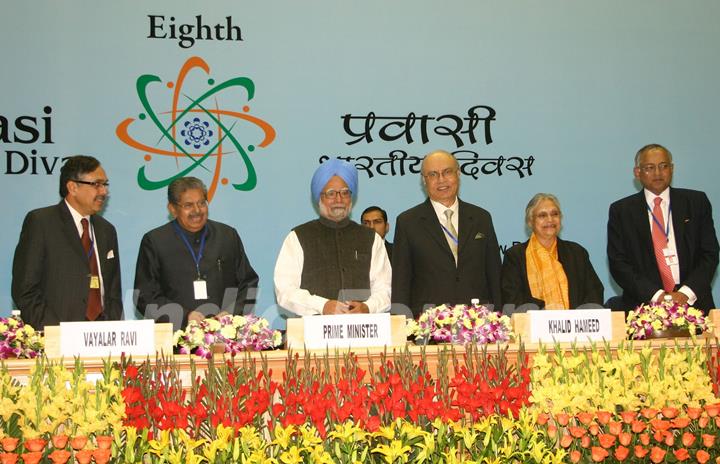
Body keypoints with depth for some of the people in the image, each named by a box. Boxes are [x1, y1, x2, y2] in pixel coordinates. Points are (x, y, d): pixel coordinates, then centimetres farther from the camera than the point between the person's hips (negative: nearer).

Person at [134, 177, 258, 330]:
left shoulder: (228, 236, 15)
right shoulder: (154, 241, 8)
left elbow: (248, 283, 19)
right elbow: (145, 296, 4)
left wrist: (232, 313, 2)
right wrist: (185, 316, -7)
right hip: (177, 334, 0)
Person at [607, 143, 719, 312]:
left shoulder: (696, 202, 11)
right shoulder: (621, 210, 7)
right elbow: (618, 263, 1)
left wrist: (686, 293, -8)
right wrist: (656, 295, -10)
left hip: (692, 300, 0)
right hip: (644, 303, 0)